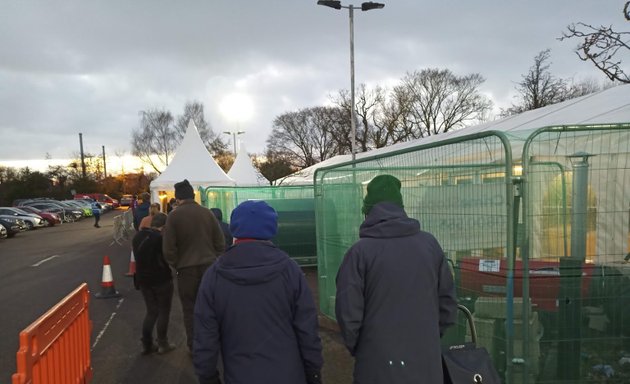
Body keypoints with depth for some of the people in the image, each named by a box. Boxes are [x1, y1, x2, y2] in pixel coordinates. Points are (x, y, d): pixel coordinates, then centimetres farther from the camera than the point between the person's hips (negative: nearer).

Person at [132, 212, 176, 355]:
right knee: (164, 311, 8)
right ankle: (162, 344, 15)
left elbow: (139, 257, 13)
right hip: (161, 279, -7)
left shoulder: (137, 237, 6)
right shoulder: (161, 238, -22)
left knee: (151, 311, 17)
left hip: (143, 279, 7)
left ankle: (147, 345, 18)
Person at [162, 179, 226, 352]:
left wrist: (176, 265, 6)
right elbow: (220, 243, 2)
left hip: (186, 269, -3)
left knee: (190, 309, 10)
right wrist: (214, 260, 12)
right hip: (209, 266, 3)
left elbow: (169, 249, -8)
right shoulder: (207, 213, 1)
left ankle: (194, 346, 16)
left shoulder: (174, 215, -8)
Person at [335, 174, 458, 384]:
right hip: (426, 363, 4)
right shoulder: (430, 243, -1)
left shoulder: (360, 251, -13)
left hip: (378, 366, -3)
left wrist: (357, 350, 6)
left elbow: (348, 312, -12)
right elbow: (447, 304, 4)